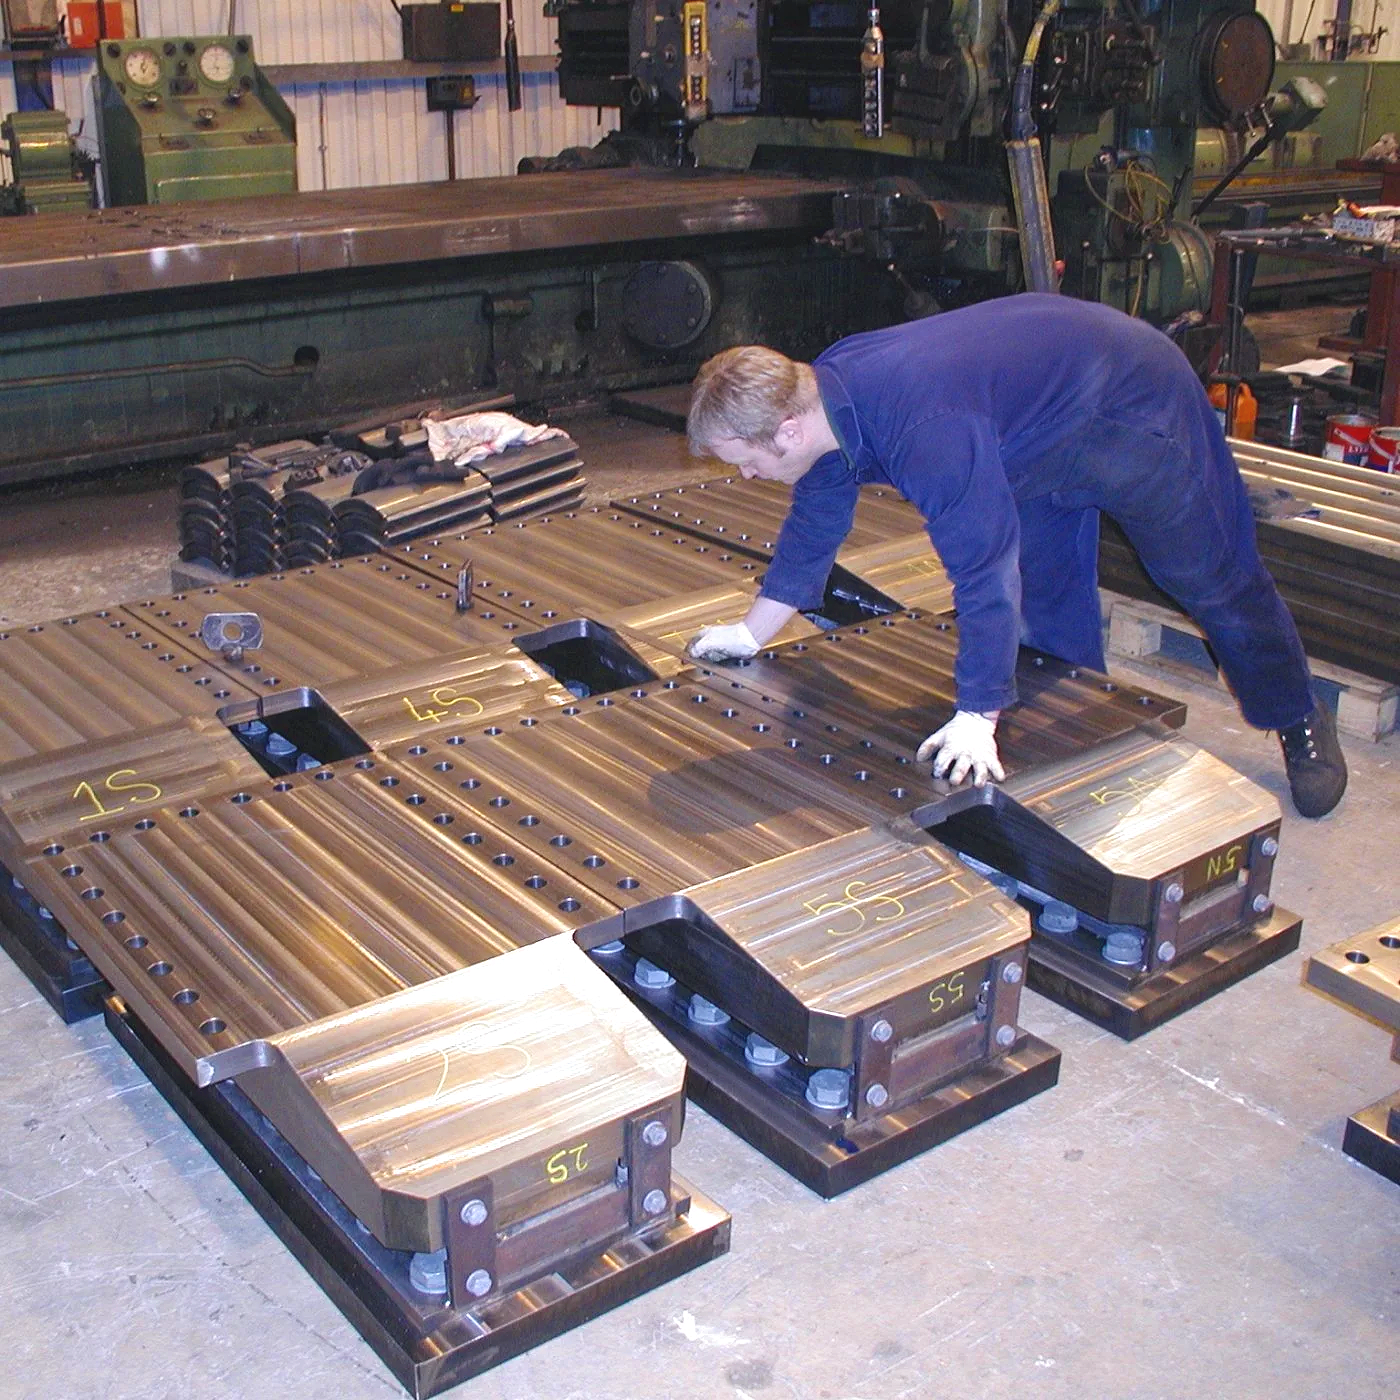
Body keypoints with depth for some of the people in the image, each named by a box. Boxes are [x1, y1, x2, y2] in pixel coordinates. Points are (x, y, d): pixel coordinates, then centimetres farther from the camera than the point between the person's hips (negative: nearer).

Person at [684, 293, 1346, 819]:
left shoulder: (924, 432, -43)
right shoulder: (825, 393, -14)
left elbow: (983, 571, -39)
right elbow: (813, 526, 2)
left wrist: (976, 719, -32)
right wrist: (750, 634, 9)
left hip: (1130, 405, -8)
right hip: (1042, 437, 8)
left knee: (1214, 582, 8)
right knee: (1047, 600, 15)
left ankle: (1303, 725, 29)